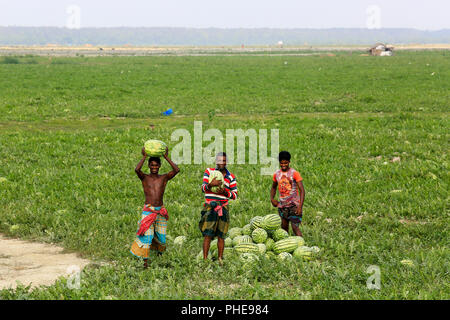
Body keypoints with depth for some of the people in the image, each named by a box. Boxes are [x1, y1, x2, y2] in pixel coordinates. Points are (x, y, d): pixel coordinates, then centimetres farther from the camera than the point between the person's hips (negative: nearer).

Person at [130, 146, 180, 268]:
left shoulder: (164, 178, 5)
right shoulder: (145, 178, 1)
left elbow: (176, 170, -11)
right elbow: (137, 170, -21)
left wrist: (166, 157, -8)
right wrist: (144, 157, -11)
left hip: (160, 211, 2)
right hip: (148, 211, -2)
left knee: (161, 237, 11)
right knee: (146, 236, -9)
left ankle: (160, 252, 40)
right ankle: (145, 261, -5)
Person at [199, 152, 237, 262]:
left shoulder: (231, 177, 8)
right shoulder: (209, 171, 6)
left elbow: (235, 195, 5)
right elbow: (203, 188, -1)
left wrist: (225, 192, -15)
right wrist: (210, 184, -24)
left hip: (223, 208, 2)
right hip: (209, 207, -2)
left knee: (221, 235, 1)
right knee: (208, 234, -10)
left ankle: (220, 259, 8)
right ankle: (205, 259, -9)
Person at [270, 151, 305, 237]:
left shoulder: (294, 173, -10)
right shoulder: (277, 174, 5)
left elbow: (302, 190, -13)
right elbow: (273, 187, 24)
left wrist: (300, 206, -21)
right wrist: (272, 199, 6)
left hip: (294, 204, -5)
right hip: (282, 205, 5)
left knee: (295, 227, -12)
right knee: (284, 228, 8)